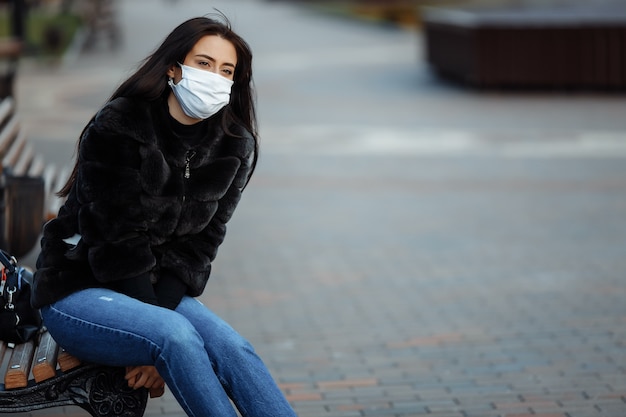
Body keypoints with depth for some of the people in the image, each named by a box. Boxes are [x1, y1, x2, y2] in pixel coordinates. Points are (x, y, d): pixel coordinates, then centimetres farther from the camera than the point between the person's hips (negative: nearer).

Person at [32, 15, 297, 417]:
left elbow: (201, 239, -3)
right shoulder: (117, 127, -17)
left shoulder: (235, 146, -1)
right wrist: (158, 325, -18)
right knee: (177, 336, -33)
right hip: (76, 292, -5)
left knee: (233, 349, -23)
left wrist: (161, 309, -16)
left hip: (158, 293, 5)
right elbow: (116, 238, -18)